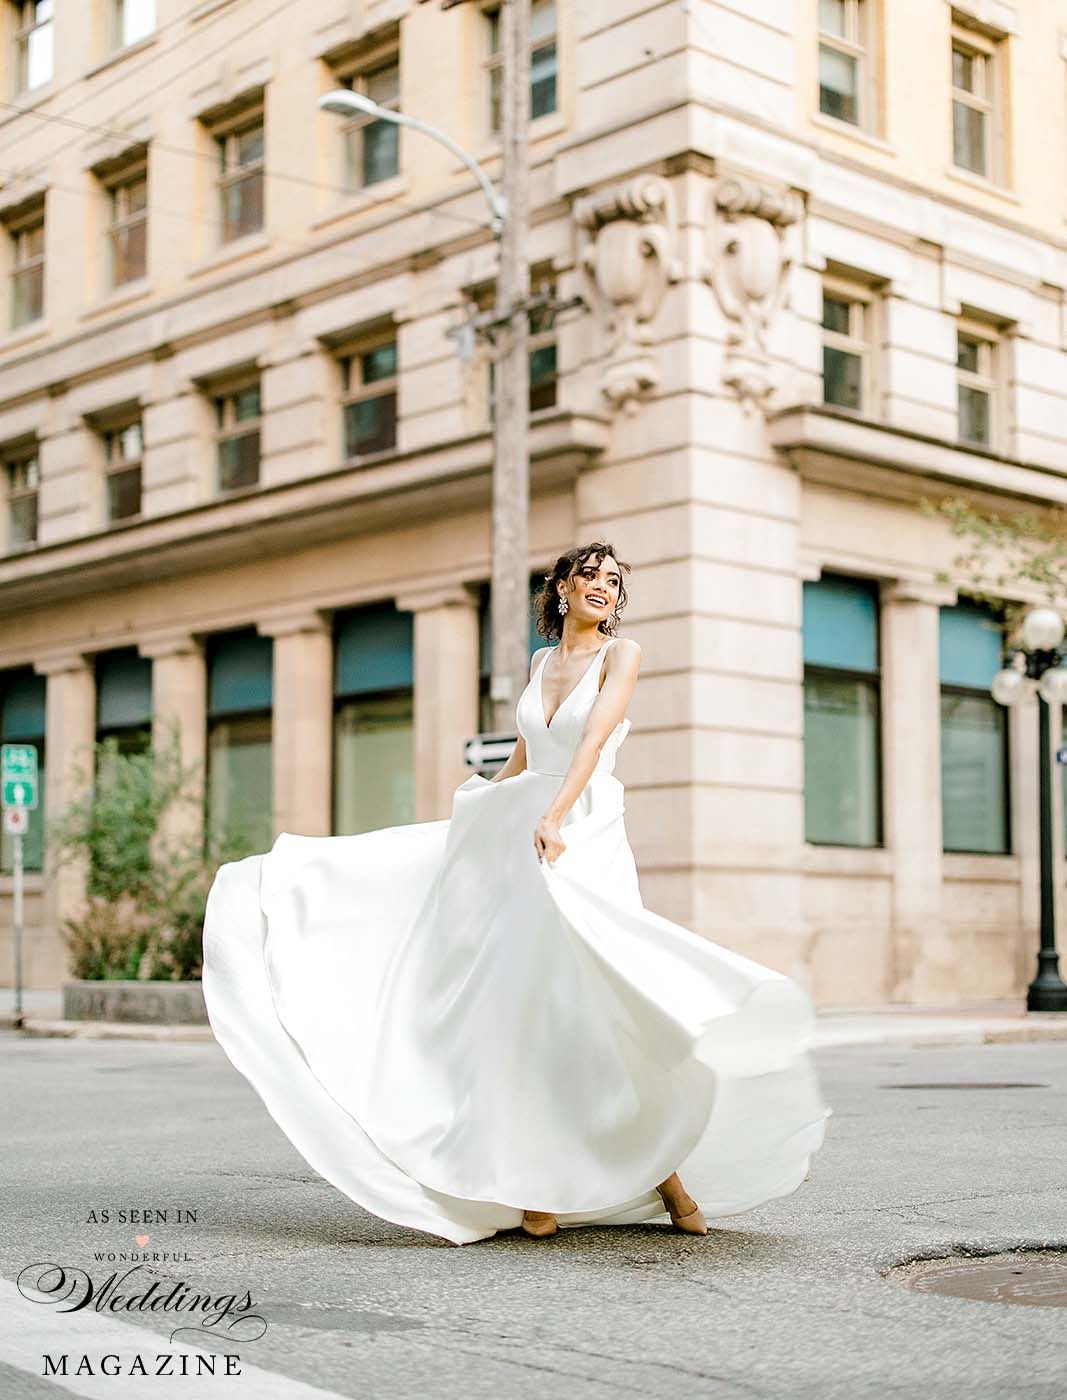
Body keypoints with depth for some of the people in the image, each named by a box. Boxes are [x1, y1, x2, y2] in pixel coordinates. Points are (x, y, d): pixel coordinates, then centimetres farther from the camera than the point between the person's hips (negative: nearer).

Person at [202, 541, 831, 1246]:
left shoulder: (622, 653, 0)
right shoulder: (542, 662, 17)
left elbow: (595, 738, -15)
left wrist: (555, 817, -28)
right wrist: (472, 815, 27)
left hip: (586, 840, -5)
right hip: (517, 838, 5)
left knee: (602, 1009, -14)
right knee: (526, 1007, -1)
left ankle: (662, 1169, -1)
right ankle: (539, 1187, 4)